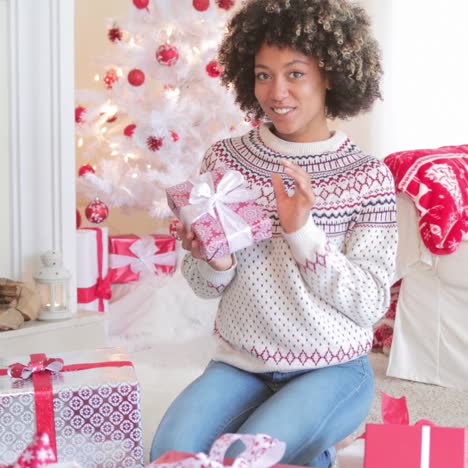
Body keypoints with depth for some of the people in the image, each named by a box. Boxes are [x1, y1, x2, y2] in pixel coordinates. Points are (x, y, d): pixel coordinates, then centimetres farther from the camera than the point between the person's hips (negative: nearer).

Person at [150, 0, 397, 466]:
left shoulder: (368, 176, -9)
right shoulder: (224, 159, -2)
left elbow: (371, 304, -11)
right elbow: (205, 286, 5)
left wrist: (302, 230, -22)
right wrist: (215, 263, -20)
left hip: (331, 369, -3)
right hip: (239, 363, 3)